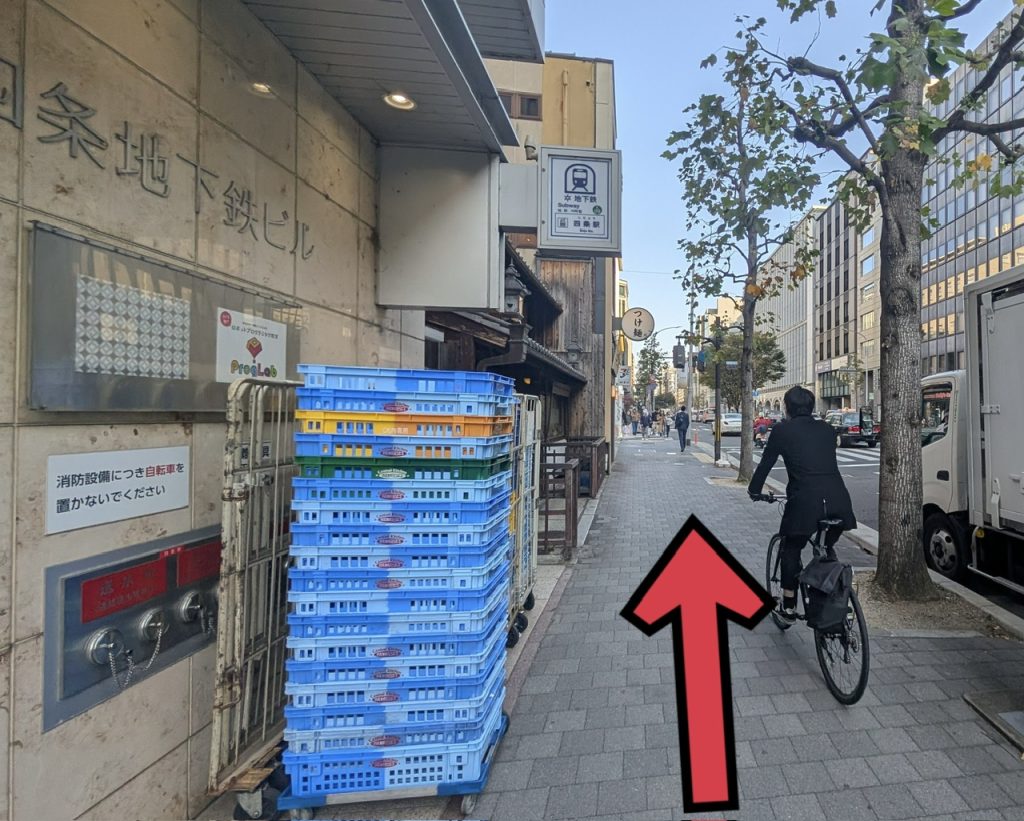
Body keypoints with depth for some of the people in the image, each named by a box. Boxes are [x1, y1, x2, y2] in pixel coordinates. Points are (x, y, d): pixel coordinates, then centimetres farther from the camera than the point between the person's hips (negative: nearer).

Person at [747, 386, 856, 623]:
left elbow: (766, 463, 10)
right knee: (827, 550, 25)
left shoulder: (782, 430, 4)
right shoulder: (827, 429, 17)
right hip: (837, 499, 4)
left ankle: (789, 605, 19)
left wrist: (754, 490, 25)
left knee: (791, 550, 16)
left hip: (805, 500, -4)